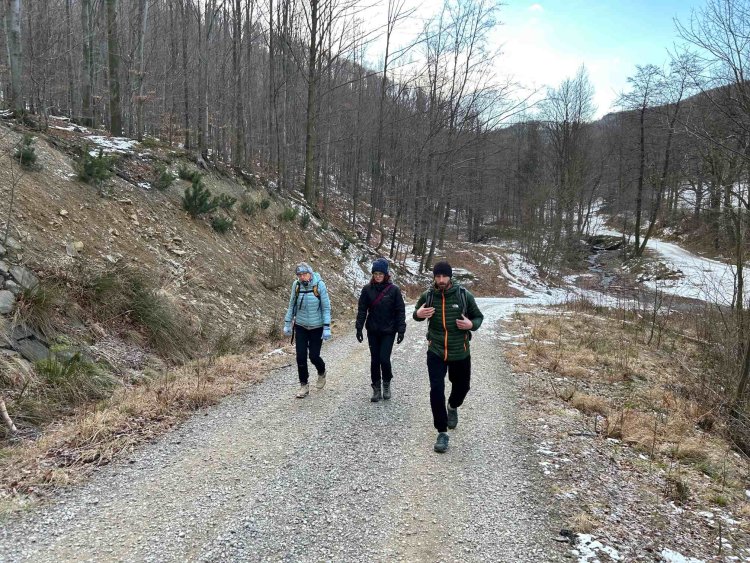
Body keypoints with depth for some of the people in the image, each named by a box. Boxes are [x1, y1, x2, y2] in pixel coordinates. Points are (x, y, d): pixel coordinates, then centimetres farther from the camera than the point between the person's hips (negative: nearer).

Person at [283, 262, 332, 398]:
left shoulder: (319, 285, -15)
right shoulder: (296, 285, -6)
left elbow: (326, 307, -10)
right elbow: (292, 305, 7)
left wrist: (327, 328, -13)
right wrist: (287, 323, 8)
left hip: (317, 328, -2)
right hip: (300, 327, 3)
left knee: (314, 356, 2)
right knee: (301, 357, 1)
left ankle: (322, 373, 35)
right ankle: (304, 385, 18)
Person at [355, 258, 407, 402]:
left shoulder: (394, 289, -7)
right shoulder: (367, 289, -1)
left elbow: (400, 311, -4)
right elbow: (362, 309, 3)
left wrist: (401, 330, -7)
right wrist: (359, 328, -1)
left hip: (388, 331, -2)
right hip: (372, 331, 2)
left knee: (384, 359, -7)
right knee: (374, 359, 7)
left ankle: (387, 383, 20)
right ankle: (376, 388, 20)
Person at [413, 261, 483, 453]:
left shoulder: (464, 295, -11)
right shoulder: (427, 296, -7)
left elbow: (478, 317, 2)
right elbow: (417, 313, 12)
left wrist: (471, 324, -21)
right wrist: (418, 314, -13)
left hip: (460, 352, 1)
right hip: (436, 352, 0)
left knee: (462, 386, 18)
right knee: (436, 390, -10)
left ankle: (453, 407, 54)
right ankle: (442, 433, 5)